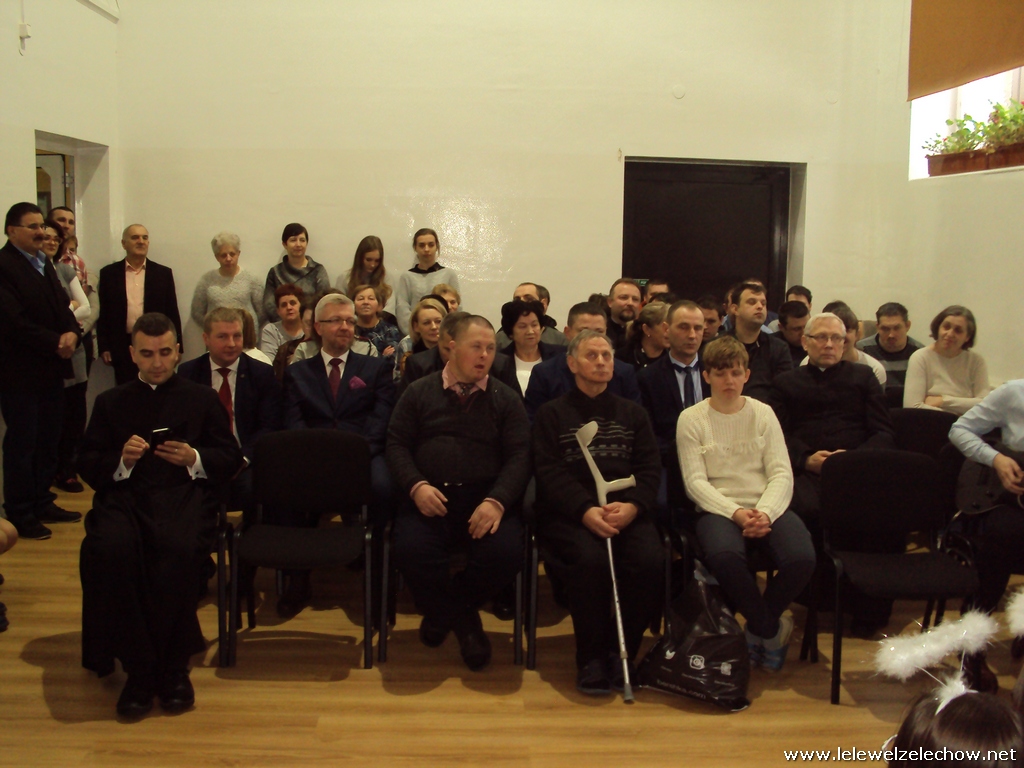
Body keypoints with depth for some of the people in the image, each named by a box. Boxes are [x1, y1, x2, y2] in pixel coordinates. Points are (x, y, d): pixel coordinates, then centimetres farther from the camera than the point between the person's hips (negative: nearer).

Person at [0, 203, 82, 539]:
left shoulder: (45, 264, 16)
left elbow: (62, 306, 12)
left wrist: (72, 333, -8)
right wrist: (56, 342, -16)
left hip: (51, 369, 8)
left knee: (48, 441, 14)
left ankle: (42, 504, 25)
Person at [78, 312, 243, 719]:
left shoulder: (202, 398, 24)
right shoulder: (110, 402, 25)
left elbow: (230, 459, 14)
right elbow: (88, 468, 15)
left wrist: (195, 458, -6)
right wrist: (122, 460, -6)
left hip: (184, 492, -1)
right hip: (124, 495, 1)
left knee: (180, 549, -36)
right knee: (111, 549, -34)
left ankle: (173, 666, -19)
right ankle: (139, 668, -22)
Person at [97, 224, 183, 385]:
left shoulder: (163, 273, 7)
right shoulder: (109, 273, 7)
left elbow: (172, 314, 7)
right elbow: (103, 313, 7)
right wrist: (104, 347, 2)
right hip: (122, 347, 0)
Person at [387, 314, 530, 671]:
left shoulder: (506, 399, 12)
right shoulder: (419, 392, 13)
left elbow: (519, 455, 2)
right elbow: (397, 444, 8)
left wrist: (497, 501, -16)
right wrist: (416, 486, -12)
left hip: (485, 497, 1)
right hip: (429, 496, 0)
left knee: (505, 554, -29)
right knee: (411, 551, -31)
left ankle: (446, 611, 5)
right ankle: (463, 619, 3)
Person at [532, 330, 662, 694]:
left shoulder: (633, 414, 22)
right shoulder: (551, 414, 13)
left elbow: (650, 468, 9)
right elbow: (549, 472, -1)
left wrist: (632, 505, -13)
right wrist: (586, 510, -19)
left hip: (627, 511, 3)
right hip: (569, 513, -2)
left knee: (650, 560, -28)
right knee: (589, 559, -33)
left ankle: (622, 652, -9)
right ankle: (592, 658, -15)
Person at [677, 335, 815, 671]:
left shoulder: (763, 413, 11)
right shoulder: (691, 419, 4)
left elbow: (782, 474, 2)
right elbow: (695, 482, -4)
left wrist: (765, 513, -17)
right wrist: (736, 513, -19)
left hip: (766, 507, 2)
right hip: (717, 508, -2)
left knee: (802, 558, -29)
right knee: (724, 555, -37)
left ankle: (758, 629, 1)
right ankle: (771, 629, -9)